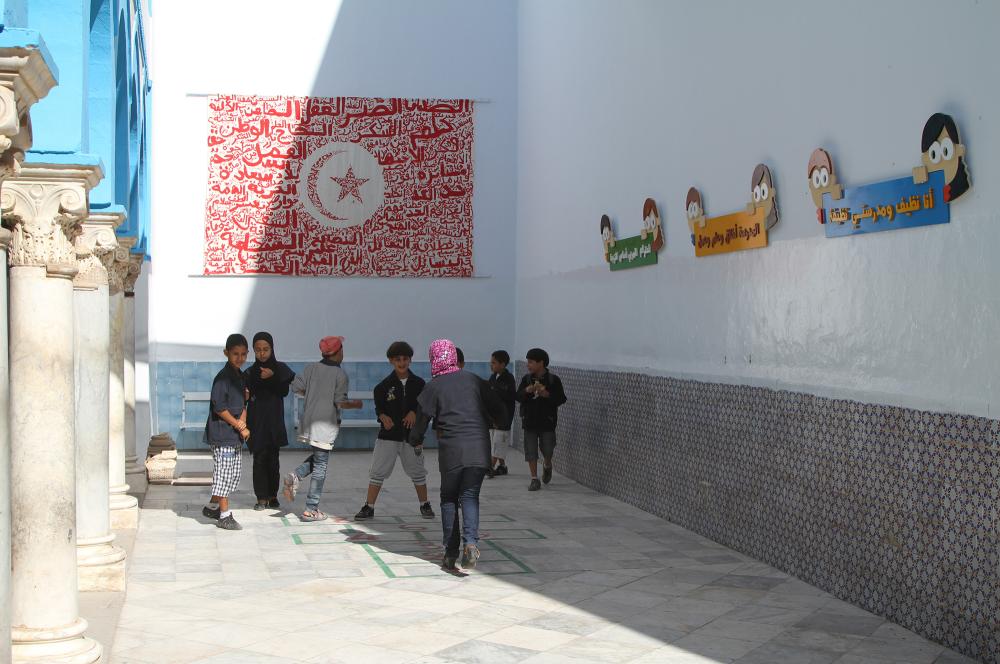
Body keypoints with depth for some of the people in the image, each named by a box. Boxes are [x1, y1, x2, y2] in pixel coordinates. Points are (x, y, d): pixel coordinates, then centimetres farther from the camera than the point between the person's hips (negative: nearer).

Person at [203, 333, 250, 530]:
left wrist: (242, 423, -2)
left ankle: (212, 506, 30)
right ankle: (224, 516, 1)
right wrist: (239, 426, -13)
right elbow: (219, 408, -18)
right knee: (224, 473, -5)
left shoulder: (240, 376, 13)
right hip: (222, 434, -9)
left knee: (234, 473, 15)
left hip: (235, 435, 9)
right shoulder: (223, 377, -14)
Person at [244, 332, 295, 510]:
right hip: (256, 422, 0)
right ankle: (262, 498, 0)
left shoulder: (280, 368, 4)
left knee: (273, 460, 1)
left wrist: (273, 378, -20)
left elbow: (284, 391, -7)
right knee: (259, 459, -3)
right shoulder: (249, 373, 4)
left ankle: (272, 495, 13)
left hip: (274, 421, 0)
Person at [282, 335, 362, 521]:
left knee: (317, 457, 26)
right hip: (325, 426, -6)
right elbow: (340, 402, -15)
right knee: (320, 466, 2)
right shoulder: (340, 374, -10)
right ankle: (311, 510, 4)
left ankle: (295, 476, -1)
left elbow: (296, 387, 1)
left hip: (308, 423, 6)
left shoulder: (311, 368, 4)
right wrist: (355, 405, 4)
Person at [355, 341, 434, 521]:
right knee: (378, 471, -2)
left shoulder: (418, 383, 1)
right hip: (388, 434, -1)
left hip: (411, 434, 1)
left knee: (417, 471, 9)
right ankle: (369, 507, 4)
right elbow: (379, 407, 4)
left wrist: (414, 412, -12)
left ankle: (424, 505, 25)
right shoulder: (385, 385, -1)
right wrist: (383, 417, -16)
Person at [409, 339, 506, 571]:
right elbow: (499, 411, 10)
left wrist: (416, 441, 23)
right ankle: (471, 541, -20)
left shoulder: (433, 387, 0)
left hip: (451, 450, -1)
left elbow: (422, 420, 2)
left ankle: (451, 552, 9)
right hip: (479, 449, 2)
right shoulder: (474, 380, 8)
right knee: (470, 496, 4)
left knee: (449, 498, 12)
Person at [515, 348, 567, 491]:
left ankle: (547, 466, 35)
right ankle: (534, 479, 8)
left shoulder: (553, 380, -5)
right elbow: (517, 397, 0)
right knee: (531, 451, 0)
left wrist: (547, 394, -23)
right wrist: (527, 391, -21)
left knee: (547, 449, 2)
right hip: (529, 420, 2)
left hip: (547, 421, -2)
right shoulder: (526, 379, 4)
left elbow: (561, 399, -9)